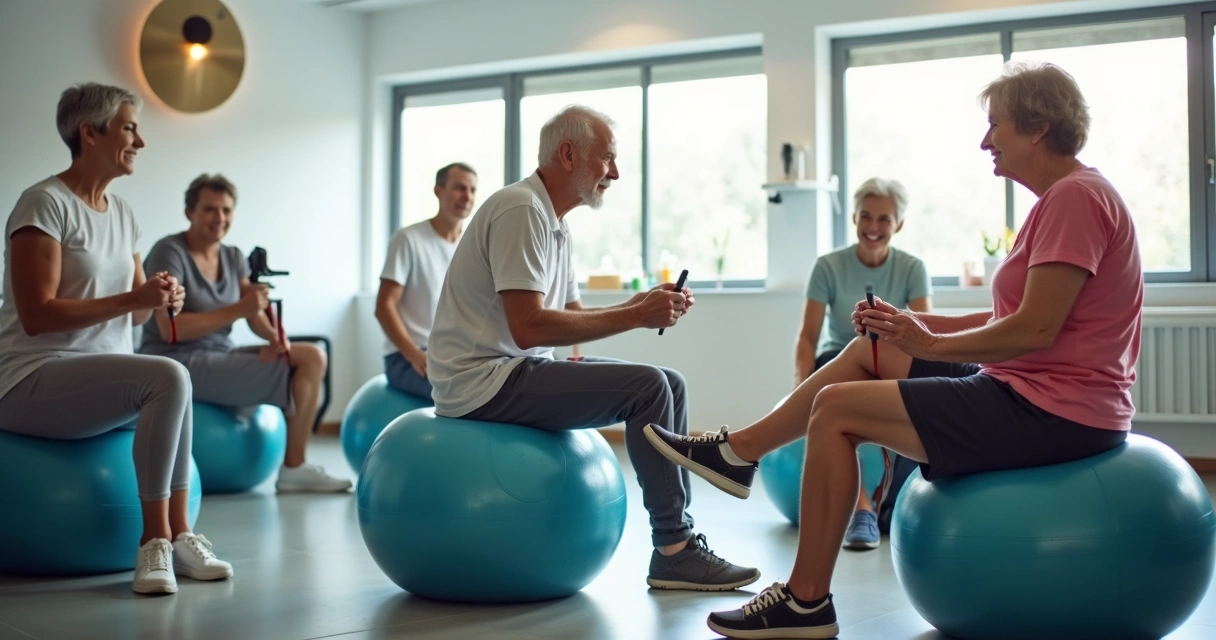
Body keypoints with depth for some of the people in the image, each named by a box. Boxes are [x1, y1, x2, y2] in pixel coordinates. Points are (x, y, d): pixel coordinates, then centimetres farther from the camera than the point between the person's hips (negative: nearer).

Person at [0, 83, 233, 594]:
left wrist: (162, 298, -8)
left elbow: (134, 311, 15)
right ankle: (158, 538, -19)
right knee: (168, 378, -27)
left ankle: (174, 536, -15)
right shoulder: (46, 203, -12)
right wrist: (135, 298, -24)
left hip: (97, 378, 8)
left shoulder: (121, 211, 12)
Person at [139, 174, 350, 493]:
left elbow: (255, 314, 1)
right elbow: (170, 329, -22)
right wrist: (238, 309, -28)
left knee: (313, 357, -8)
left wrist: (275, 336, -22)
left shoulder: (233, 257, 11)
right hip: (178, 364, -8)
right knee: (295, 368, -17)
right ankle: (292, 468, -3)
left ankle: (295, 467, -6)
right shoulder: (169, 253, -12)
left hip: (221, 357, 8)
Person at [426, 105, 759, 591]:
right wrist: (635, 317, -19)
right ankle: (674, 552, -9)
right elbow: (528, 328, -25)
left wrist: (641, 306, 0)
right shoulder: (521, 209, -17)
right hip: (484, 380, -10)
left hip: (515, 368, 10)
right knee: (647, 387, -19)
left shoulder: (552, 220, 15)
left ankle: (679, 533, 7)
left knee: (669, 384, 6)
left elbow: (571, 316, 17)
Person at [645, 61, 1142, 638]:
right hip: (1035, 389, 10)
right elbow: (1008, 319, 13)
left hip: (1051, 411, -10)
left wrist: (931, 344, -12)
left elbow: (1035, 329, -24)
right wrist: (916, 325, 6)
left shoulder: (1075, 196, -18)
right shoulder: (1067, 196, 14)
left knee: (837, 407, -6)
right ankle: (740, 451, 24)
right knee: (868, 350, 16)